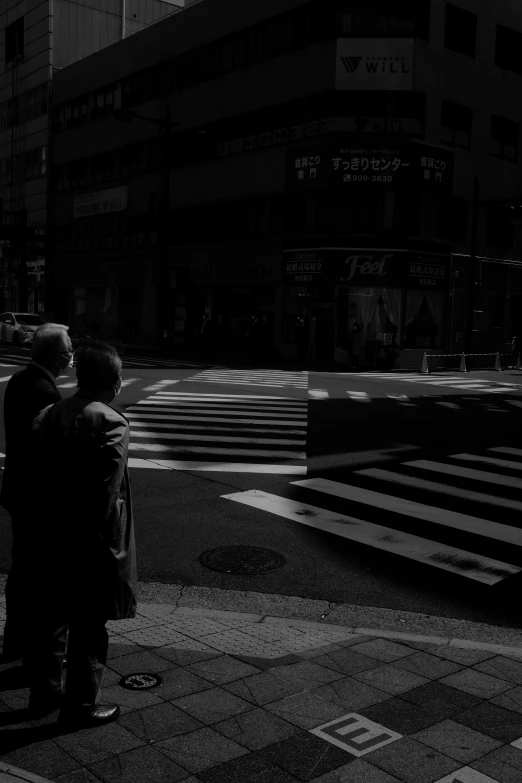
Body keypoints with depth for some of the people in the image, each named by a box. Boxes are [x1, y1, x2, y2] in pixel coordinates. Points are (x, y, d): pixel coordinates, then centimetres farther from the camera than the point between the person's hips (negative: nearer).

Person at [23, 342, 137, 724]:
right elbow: (106, 493, -21)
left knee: (49, 617, 20)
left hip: (48, 538, 7)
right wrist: (103, 541, -13)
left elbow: (35, 477, 6)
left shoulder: (46, 416, 4)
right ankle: (82, 704, 19)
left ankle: (44, 692, 34)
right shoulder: (110, 424, -18)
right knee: (89, 625, 7)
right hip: (89, 541, -7)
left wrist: (47, 518, 12)